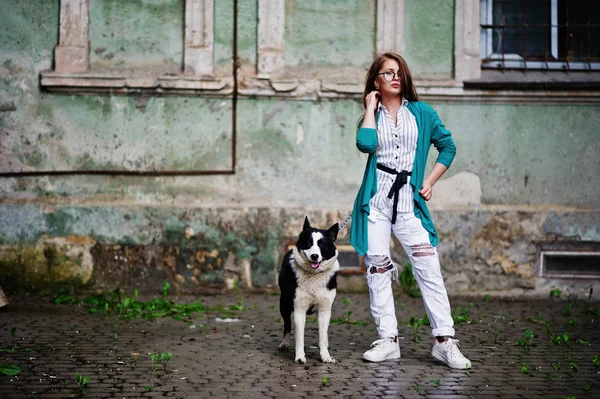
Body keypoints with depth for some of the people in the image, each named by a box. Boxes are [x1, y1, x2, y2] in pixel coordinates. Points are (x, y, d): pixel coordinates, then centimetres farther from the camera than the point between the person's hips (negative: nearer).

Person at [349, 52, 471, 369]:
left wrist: (430, 181, 7)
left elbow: (448, 146, 16)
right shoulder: (371, 117, 9)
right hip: (375, 202, 1)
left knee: (429, 269, -10)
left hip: (409, 201, -1)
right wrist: (370, 107, -3)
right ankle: (388, 340, 9)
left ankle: (444, 340, -8)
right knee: (377, 270, 1)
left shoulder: (422, 113, 9)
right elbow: (365, 144, -13)